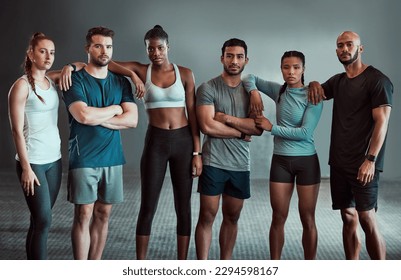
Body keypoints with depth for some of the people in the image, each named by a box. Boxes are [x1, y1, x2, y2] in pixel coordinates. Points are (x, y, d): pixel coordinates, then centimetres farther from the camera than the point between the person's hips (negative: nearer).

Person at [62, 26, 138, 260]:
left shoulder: (121, 82, 10)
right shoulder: (76, 80, -3)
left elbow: (132, 119, -3)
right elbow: (83, 115, -19)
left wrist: (97, 117, -12)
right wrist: (114, 109, -5)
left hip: (113, 158, 4)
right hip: (84, 159, -4)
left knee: (103, 215, 9)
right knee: (83, 216, -2)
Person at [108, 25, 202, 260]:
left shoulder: (185, 73, 1)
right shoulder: (142, 70, 2)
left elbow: (193, 114, 0)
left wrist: (197, 152, -4)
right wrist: (132, 75, -18)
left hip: (183, 141, 1)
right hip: (155, 142, 0)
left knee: (183, 207, 7)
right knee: (148, 208, 3)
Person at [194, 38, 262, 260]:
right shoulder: (207, 88, -5)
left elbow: (259, 128, -2)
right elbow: (207, 126, -16)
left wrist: (228, 119, -12)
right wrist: (242, 132, -7)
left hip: (241, 165, 5)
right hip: (213, 162, -4)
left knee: (232, 218, 11)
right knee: (207, 217, -1)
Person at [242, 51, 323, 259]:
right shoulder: (279, 91, 4)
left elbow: (305, 132, -17)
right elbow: (250, 78, 15)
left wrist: (272, 128, -12)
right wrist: (254, 91, -7)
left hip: (307, 161, -3)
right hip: (281, 160, 3)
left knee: (308, 220, 5)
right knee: (278, 219, 7)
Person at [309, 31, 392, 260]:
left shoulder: (377, 80, -5)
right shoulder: (337, 81, 15)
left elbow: (381, 122, -12)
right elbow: (315, 95, 30)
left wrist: (371, 159, -20)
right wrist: (315, 85, 6)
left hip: (363, 164, -6)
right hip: (339, 163, 7)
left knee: (367, 219, -10)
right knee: (348, 218, 9)